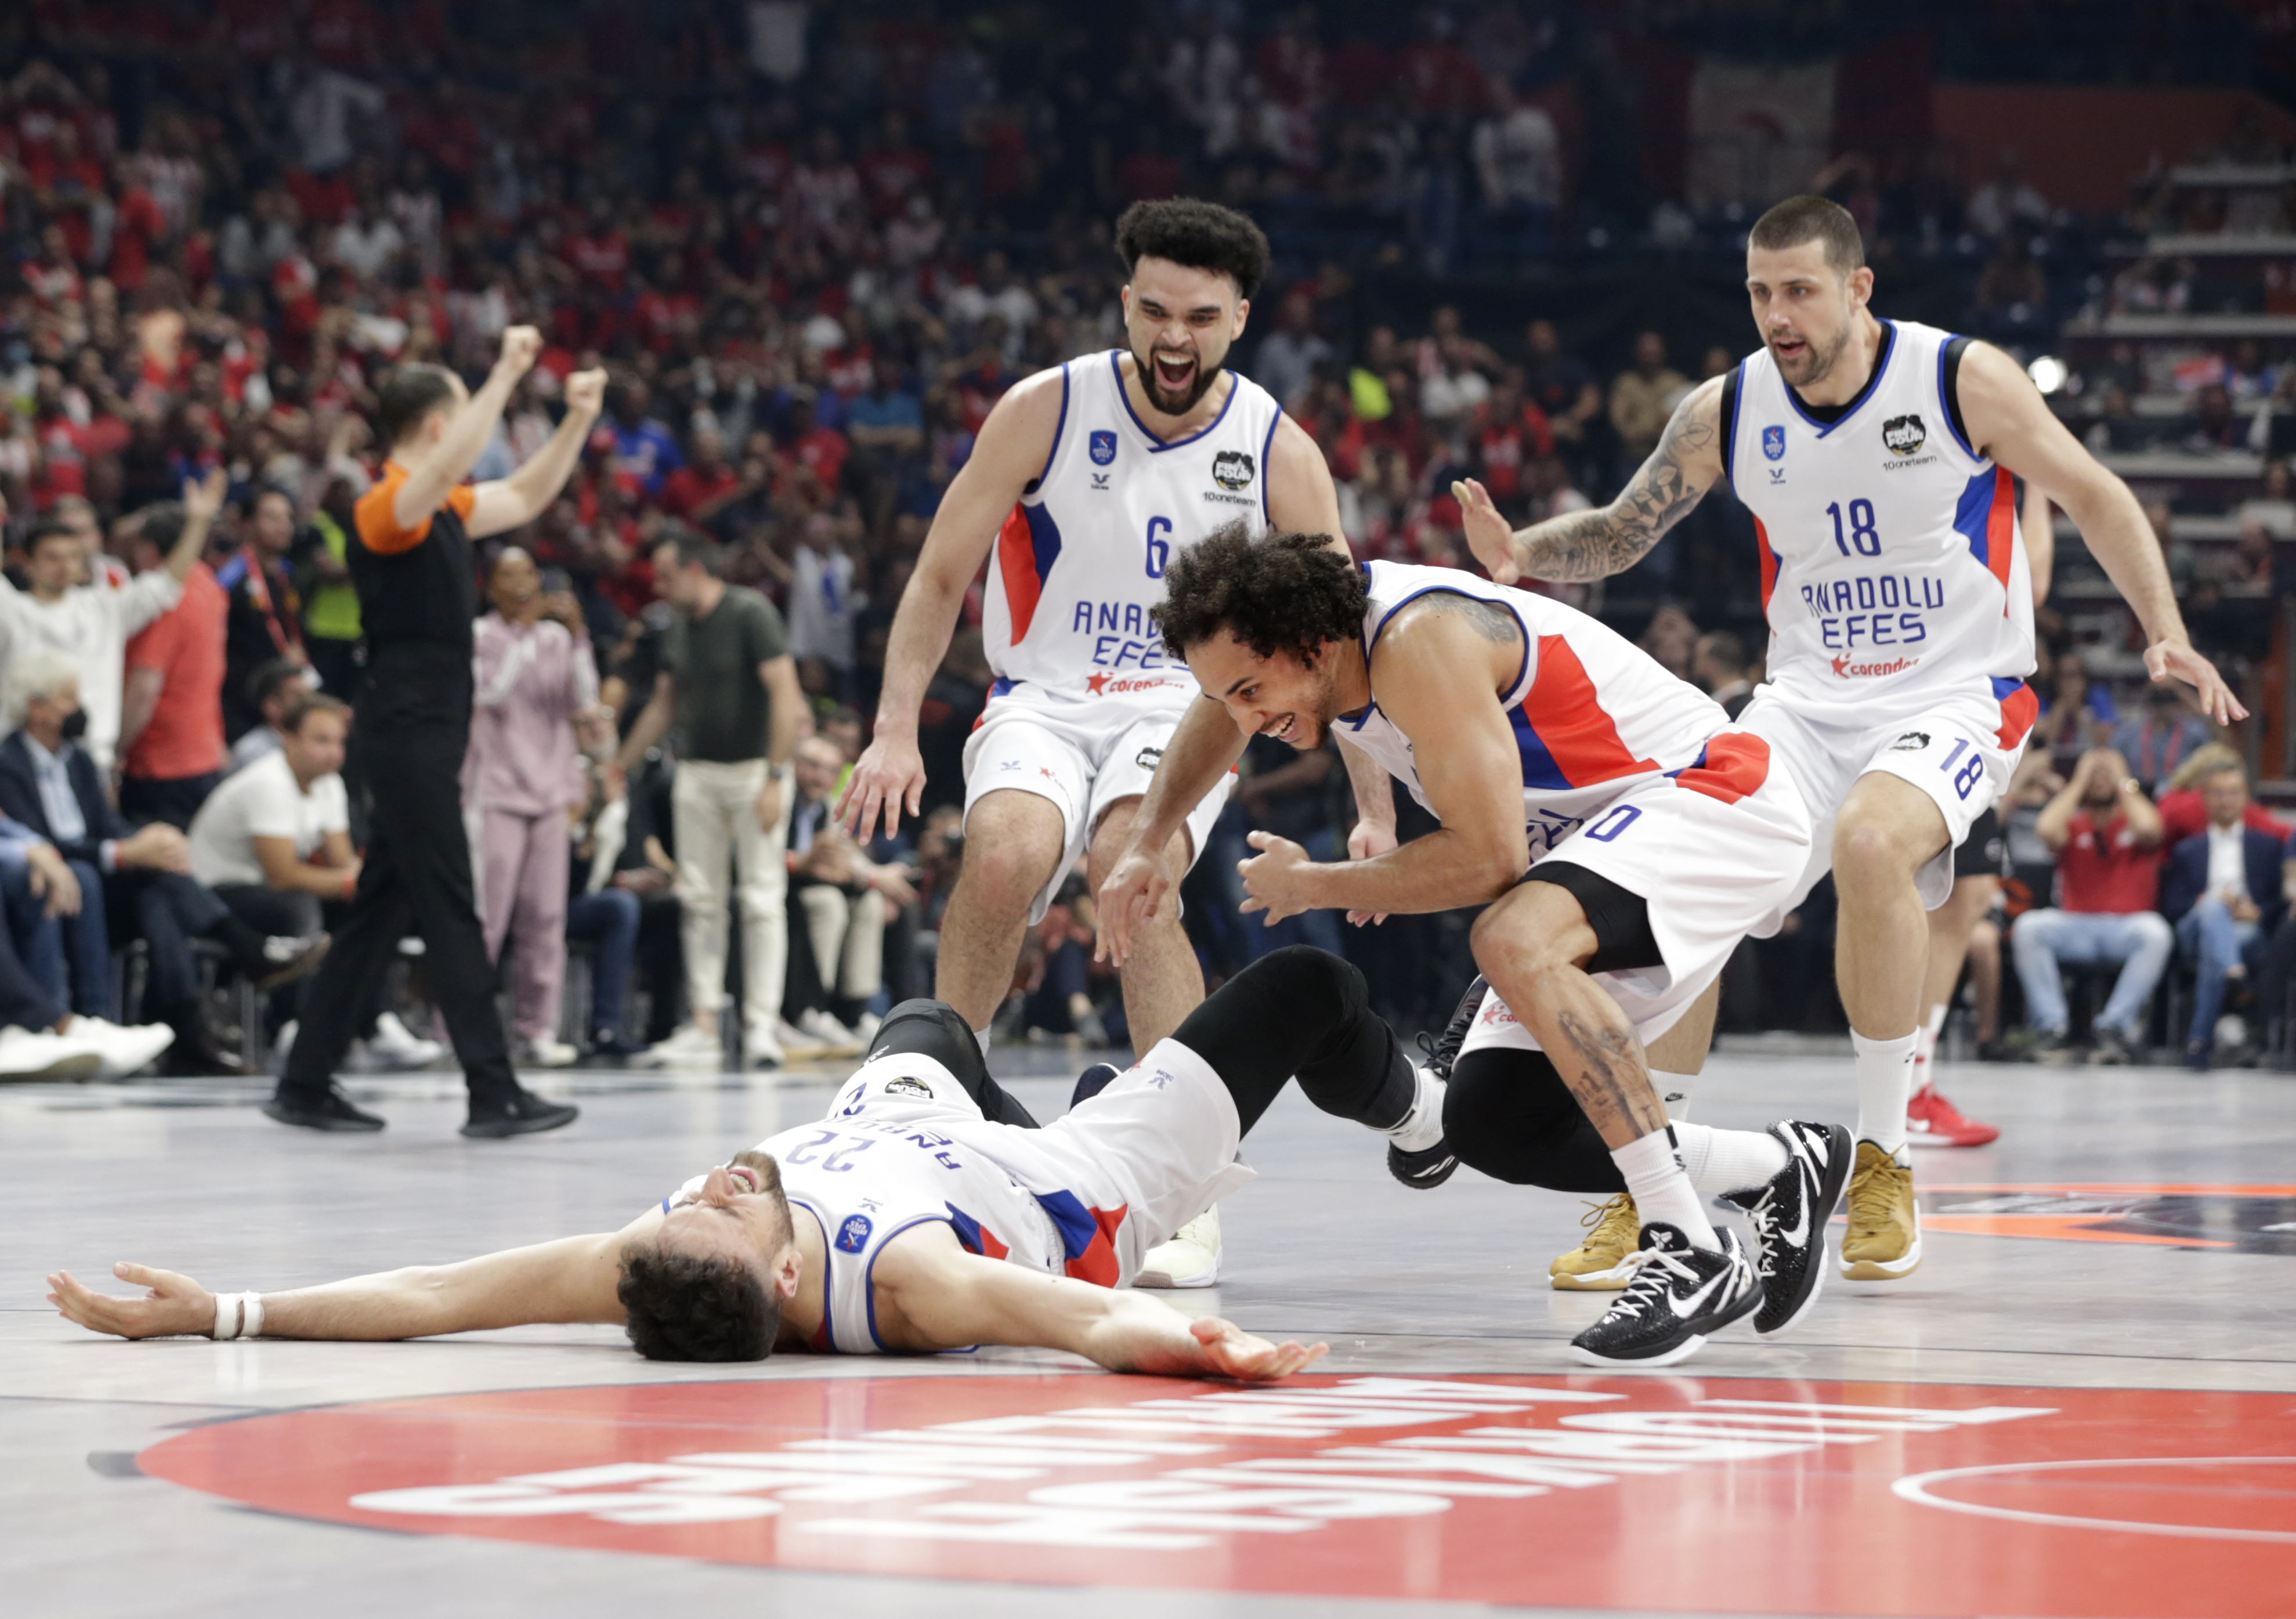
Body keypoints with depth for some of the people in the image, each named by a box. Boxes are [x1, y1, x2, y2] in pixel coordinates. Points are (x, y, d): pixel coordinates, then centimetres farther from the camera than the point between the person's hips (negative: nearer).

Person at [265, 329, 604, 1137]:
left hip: (431, 729, 10)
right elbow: (447, 468, -33)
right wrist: (506, 374, -34)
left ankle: (306, 1084, 14)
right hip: (407, 722, -10)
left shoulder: (444, 509, 16)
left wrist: (578, 419, 17)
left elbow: (525, 497, 28)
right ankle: (493, 1093, -9)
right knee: (449, 911, -9)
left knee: (383, 910, 11)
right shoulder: (388, 504, -12)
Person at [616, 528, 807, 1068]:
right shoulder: (678, 628, 10)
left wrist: (775, 778, -22)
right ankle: (704, 1027, 5)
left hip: (751, 771, -7)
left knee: (762, 897, -6)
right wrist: (619, 769, 20)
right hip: (696, 774, 7)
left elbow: (787, 698, -16)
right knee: (699, 900, 3)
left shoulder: (750, 614, -11)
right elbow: (664, 705, 21)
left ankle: (762, 1024, -4)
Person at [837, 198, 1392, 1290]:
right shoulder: (1045, 412, -8)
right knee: (1007, 854, -32)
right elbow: (940, 579, -3)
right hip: (1044, 699, 0)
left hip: (1185, 708, 0)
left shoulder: (1277, 453, -6)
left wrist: (1376, 807, -6)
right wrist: (896, 730, -14)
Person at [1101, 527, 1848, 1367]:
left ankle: (1693, 1255, -35)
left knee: (1513, 942, -37)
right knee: (1490, 1128, 2)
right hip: (1592, 835, 10)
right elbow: (1217, 725, 23)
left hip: (1715, 795, -10)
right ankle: (1781, 1167, 17)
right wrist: (1146, 848, 8)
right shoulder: (1303, 633, -1)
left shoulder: (1421, 641, -29)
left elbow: (1488, 856, -30)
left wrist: (1312, 885, -17)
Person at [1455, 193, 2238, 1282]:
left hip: (1955, 696, -4)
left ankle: (1884, 1163, -20)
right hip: (1808, 702, 4)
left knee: (1870, 844, -34)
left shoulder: (1965, 381, -11)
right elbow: (1619, 534, 10)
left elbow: (2094, 498, -1)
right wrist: (1519, 554, -11)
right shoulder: (1725, 412, -2)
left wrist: (2166, 637, -11)